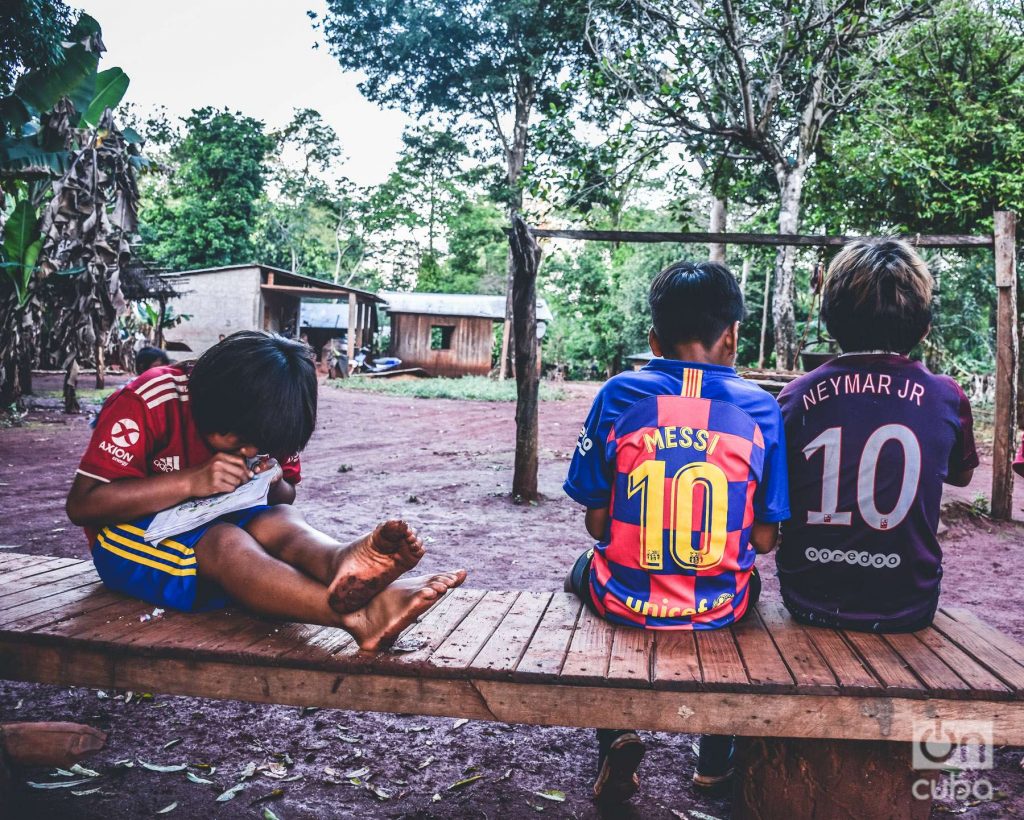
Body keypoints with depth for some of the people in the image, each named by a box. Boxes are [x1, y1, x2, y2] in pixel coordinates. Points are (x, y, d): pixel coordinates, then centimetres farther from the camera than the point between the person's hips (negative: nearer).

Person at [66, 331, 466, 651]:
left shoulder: (260, 420, -4)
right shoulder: (148, 402, -20)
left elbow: (286, 497, 8)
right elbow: (81, 504, -23)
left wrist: (274, 484, -17)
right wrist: (191, 481, -31)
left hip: (215, 526, 5)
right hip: (132, 533, -5)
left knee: (280, 521, -27)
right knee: (225, 542, -35)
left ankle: (340, 565, -61)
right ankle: (356, 615, -60)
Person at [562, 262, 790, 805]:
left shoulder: (618, 394, -6)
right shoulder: (759, 408, -5)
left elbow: (597, 523, -3)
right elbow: (765, 540, -3)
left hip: (625, 601, -1)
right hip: (718, 611, 1)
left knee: (583, 572, 35)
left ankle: (616, 735, 20)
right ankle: (716, 759, 41)